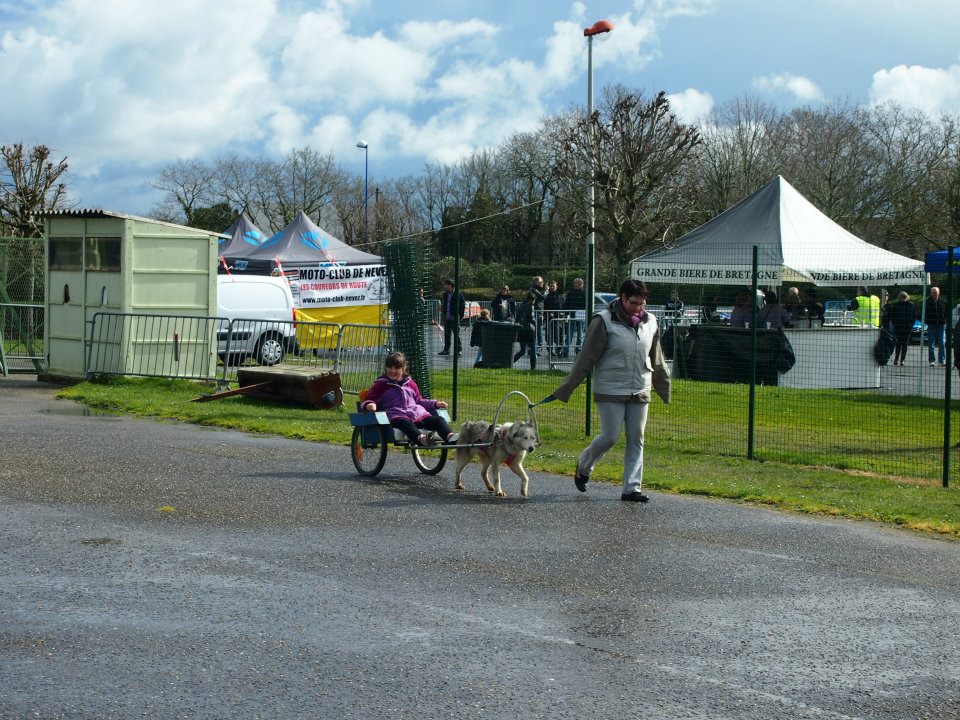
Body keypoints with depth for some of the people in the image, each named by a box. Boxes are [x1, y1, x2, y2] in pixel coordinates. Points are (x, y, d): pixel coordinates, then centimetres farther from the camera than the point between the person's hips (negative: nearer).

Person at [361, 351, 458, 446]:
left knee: (438, 419, -20)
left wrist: (435, 403, 26)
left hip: (417, 413, 5)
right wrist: (369, 405, -15)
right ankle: (420, 438, -71)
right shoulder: (380, 385, 16)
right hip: (396, 416, -5)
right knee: (406, 423, -42)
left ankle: (449, 436, -48)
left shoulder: (410, 384, 28)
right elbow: (369, 400, 10)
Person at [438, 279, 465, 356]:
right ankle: (446, 349, 13)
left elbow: (462, 306, -4)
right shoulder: (445, 294, 14)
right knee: (446, 334, 8)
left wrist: (460, 316, -7)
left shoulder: (458, 294, -6)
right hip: (446, 318, 6)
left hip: (454, 318, -6)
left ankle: (459, 350, 2)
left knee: (456, 334, -4)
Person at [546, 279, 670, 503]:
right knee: (610, 437, -6)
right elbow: (586, 359, -9)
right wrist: (564, 390, -11)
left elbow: (657, 361, 19)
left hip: (640, 391, 5)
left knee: (636, 440, 3)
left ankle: (632, 488, 7)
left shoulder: (650, 322, 6)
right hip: (610, 391, -5)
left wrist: (665, 390, 24)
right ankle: (583, 467, 21)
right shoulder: (604, 321, -10)